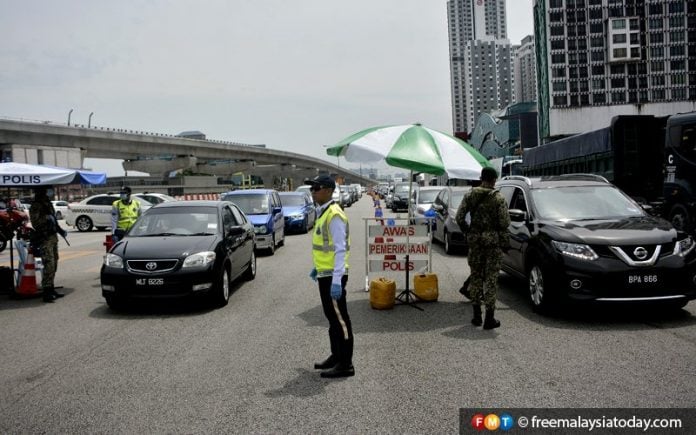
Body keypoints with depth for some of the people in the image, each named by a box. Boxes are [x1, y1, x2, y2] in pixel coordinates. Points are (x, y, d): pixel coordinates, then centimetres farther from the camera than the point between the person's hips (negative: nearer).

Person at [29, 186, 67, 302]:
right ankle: (46, 292, -13)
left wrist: (60, 231, 22)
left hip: (53, 237, 9)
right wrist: (46, 218, -27)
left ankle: (51, 289, 23)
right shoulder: (36, 206, -11)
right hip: (44, 239, -9)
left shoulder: (47, 203, 17)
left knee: (54, 264, 13)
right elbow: (35, 223, -19)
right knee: (49, 265, -14)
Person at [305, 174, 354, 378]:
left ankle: (345, 364, 5)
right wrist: (318, 267, 26)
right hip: (324, 274, 10)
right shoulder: (322, 213, 12)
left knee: (340, 318, -3)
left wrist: (337, 279, -26)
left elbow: (340, 249, -23)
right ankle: (336, 356, 29)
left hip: (332, 276, -10)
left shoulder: (334, 215, -18)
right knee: (332, 317, 17)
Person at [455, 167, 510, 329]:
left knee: (476, 276, 13)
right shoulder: (498, 198, -9)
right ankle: (489, 318, 3)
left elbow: (459, 217, -1)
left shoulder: (470, 195, 1)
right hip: (493, 241, -3)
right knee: (491, 279, 1)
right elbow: (504, 223, -13)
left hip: (474, 240, 3)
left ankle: (476, 315, 17)